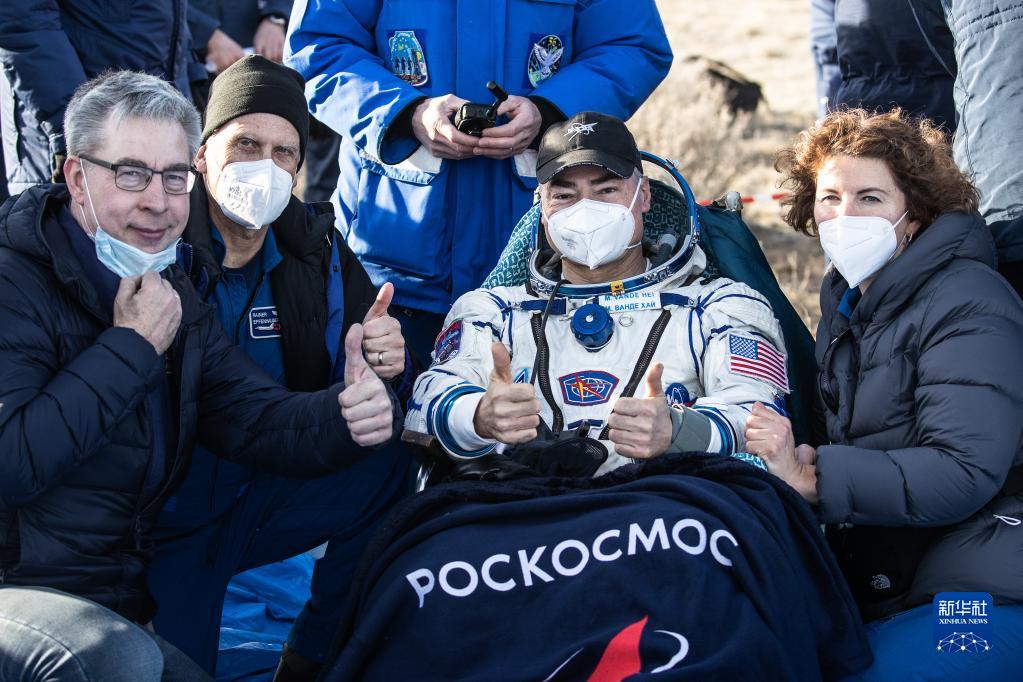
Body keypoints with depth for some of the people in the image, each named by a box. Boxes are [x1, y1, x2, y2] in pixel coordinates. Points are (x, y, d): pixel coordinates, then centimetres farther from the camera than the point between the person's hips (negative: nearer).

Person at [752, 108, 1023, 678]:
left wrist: (813, 479, -25)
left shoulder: (965, 306, -12)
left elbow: (964, 473, -22)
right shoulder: (848, 301, 14)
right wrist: (801, 456, -8)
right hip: (881, 587, 8)